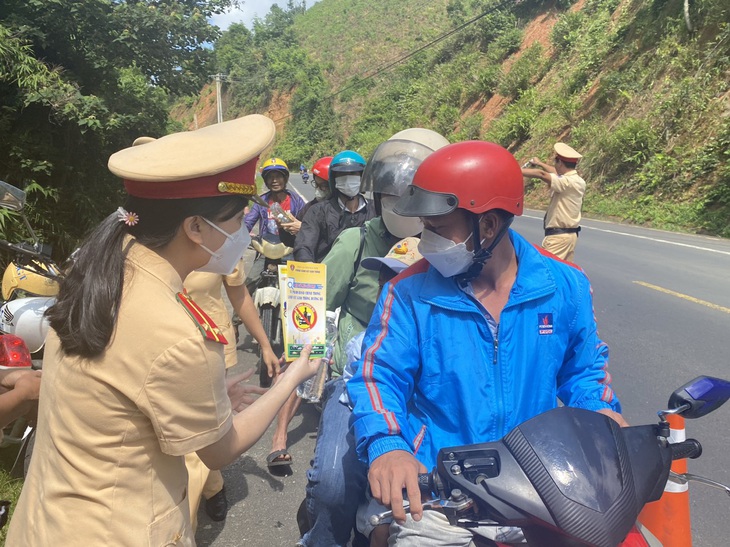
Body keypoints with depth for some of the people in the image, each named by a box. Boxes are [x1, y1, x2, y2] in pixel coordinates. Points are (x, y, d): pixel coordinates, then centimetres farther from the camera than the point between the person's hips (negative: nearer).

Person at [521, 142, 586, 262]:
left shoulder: (568, 182, -19)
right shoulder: (577, 180, 10)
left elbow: (541, 174, -30)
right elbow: (558, 173, 28)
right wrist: (540, 163, 41)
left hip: (558, 235, -10)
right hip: (571, 234, 10)